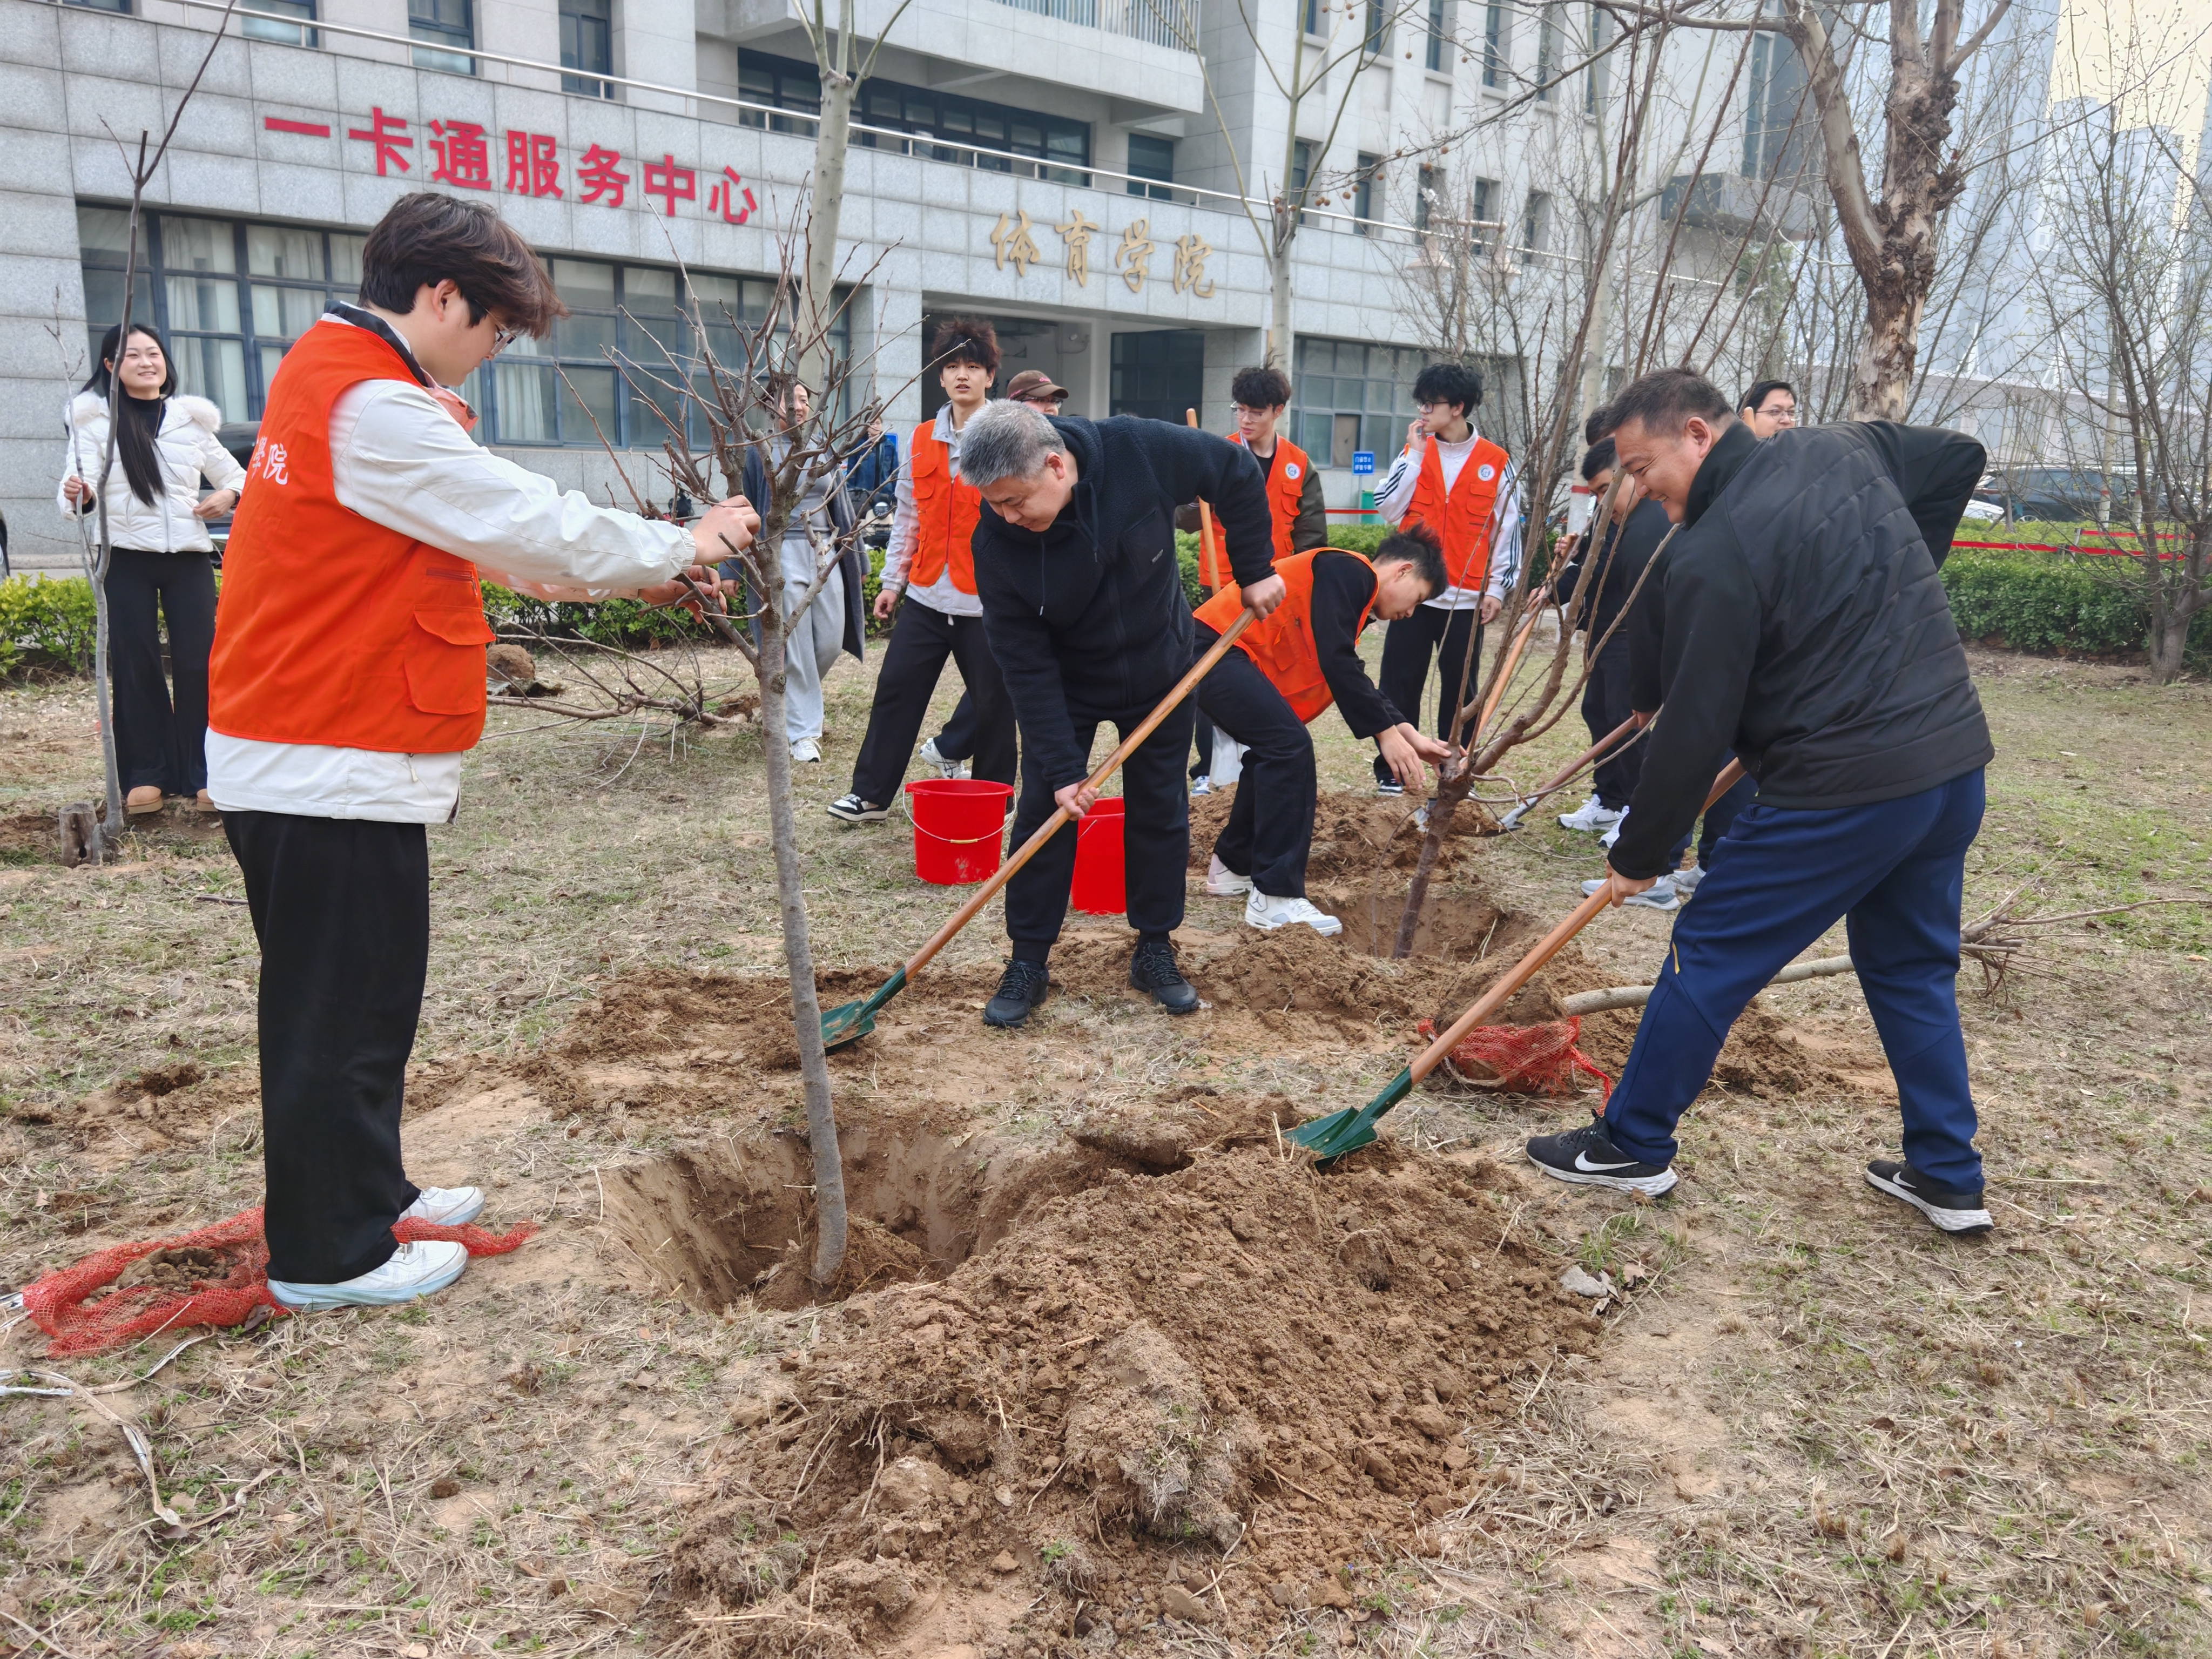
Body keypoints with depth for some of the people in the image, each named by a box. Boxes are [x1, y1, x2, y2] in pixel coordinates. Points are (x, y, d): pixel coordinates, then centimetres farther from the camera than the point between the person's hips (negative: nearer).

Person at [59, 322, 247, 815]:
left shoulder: (191, 419, 12)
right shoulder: (95, 418, 4)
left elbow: (237, 475, 21)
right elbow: (80, 488, -6)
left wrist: (230, 495, -2)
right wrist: (77, 496, -30)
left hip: (188, 554, 2)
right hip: (126, 556, -1)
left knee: (197, 663, -3)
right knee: (135, 664, -1)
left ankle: (201, 775, 3)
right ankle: (145, 775, 6)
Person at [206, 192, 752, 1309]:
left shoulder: (334, 375, 15)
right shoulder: (374, 407, -19)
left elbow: (476, 535, 17)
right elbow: (528, 524, -18)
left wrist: (631, 574, 11)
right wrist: (681, 546, -4)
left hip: (299, 751, 10)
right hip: (334, 769, -10)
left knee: (365, 998, 20)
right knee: (336, 1012, 2)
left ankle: (368, 1193, 35)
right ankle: (327, 1256, 16)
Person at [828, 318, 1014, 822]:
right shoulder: (922, 440, 10)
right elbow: (908, 517, 16)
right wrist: (893, 581, 14)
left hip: (987, 601, -4)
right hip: (926, 595, 4)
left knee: (991, 703, 6)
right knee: (897, 689, 6)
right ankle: (871, 793, 17)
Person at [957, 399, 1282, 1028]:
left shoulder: (1138, 451, -29)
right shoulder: (997, 543, -28)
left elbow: (1235, 474, -12)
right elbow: (1026, 666, -23)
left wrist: (1254, 570, -10)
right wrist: (1062, 767, -24)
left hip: (1160, 673, 1)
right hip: (1065, 688, -1)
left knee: (1161, 812, 8)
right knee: (1043, 812, -4)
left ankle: (1155, 951, 24)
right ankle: (1028, 963, 11)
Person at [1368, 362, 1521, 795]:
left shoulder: (1495, 462, 0)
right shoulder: (1414, 452, 7)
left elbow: (1509, 529, 2)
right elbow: (1387, 507, -5)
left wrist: (1497, 587, -2)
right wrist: (1416, 453, -7)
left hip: (1466, 597, -1)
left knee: (1460, 688, 6)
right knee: (1399, 683, 2)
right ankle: (1390, 772, 10)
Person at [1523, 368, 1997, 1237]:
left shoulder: (1712, 559, -16)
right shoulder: (1845, 447, 7)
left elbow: (1694, 728, -15)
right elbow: (1960, 457, 24)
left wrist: (1638, 855, -3)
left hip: (1845, 788, -8)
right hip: (1956, 761, 9)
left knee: (1710, 954, 6)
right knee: (1912, 968, 22)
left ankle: (1632, 1146, 18)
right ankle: (1949, 1180, 27)